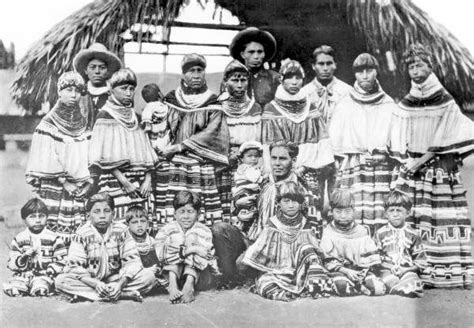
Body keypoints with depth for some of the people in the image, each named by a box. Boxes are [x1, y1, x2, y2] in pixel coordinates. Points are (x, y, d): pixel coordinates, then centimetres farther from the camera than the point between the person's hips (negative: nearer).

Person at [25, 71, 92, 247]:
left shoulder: (84, 124, 11)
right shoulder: (48, 124, -1)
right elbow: (45, 163, -5)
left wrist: (89, 183, -2)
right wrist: (64, 182, -11)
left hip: (81, 191, 4)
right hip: (55, 189, -4)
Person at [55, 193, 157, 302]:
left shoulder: (121, 231, -5)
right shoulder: (82, 234, -8)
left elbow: (132, 261, -9)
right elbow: (75, 266, -14)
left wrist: (120, 283, -28)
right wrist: (95, 284, -31)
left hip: (116, 280, 1)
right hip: (90, 281, 0)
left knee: (149, 276, -21)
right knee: (60, 281, -29)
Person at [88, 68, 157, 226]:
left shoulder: (134, 116, 17)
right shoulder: (106, 116, 0)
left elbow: (146, 153, 12)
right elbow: (105, 156, -9)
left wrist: (148, 178, -1)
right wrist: (124, 181, -15)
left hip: (140, 182, 5)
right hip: (116, 180, -5)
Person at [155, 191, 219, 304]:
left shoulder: (204, 232, -4)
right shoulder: (166, 230, -3)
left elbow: (204, 261, -13)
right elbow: (161, 255, -21)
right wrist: (191, 250, -28)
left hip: (195, 271, 0)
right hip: (172, 271, 0)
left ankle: (189, 283, -38)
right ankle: (173, 284, -37)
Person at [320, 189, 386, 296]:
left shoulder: (362, 231, 9)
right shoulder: (328, 233, 2)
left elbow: (372, 256, 7)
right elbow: (328, 260, -5)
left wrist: (366, 270, -11)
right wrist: (345, 271, -17)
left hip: (361, 270, 3)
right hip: (339, 271, -2)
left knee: (379, 288, -23)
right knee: (342, 287, -37)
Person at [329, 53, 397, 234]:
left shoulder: (389, 105, 13)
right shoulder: (344, 105, 10)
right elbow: (334, 141, 6)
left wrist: (383, 156, -4)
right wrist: (358, 158, -2)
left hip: (382, 167, 1)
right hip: (352, 169, -1)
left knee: (381, 220, -8)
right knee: (352, 219, -9)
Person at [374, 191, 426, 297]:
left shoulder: (412, 235, 12)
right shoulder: (380, 234, 10)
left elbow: (420, 261, 13)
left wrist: (405, 269, -4)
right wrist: (391, 268, -8)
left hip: (407, 270, 1)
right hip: (387, 270, -1)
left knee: (414, 287, -34)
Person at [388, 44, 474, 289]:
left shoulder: (445, 103, 1)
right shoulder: (404, 106, 10)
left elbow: (445, 141, -5)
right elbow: (396, 145, 9)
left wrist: (422, 159, -12)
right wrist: (408, 162, -7)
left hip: (440, 170, -2)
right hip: (410, 171, 2)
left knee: (443, 220, -5)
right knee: (409, 220, -4)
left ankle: (452, 272, 3)